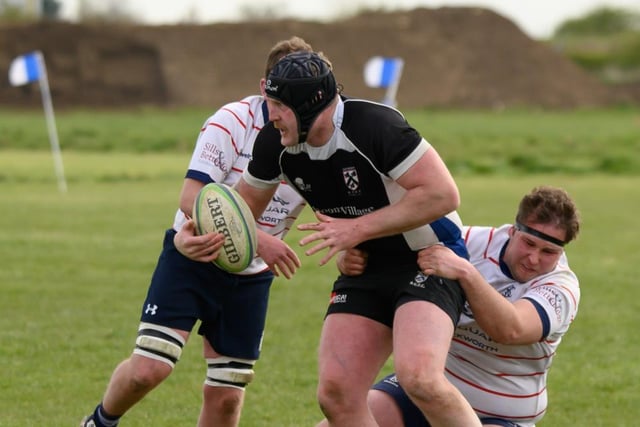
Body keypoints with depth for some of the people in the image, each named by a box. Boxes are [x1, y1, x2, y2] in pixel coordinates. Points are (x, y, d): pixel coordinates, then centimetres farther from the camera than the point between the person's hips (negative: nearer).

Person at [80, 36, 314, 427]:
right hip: (191, 259, -3)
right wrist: (257, 238, -36)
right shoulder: (232, 122, -19)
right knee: (149, 368, -15)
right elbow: (192, 198, -25)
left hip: (250, 277, 3)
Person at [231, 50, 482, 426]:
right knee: (336, 395, -8)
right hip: (365, 270, 7)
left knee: (418, 377, -31)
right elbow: (245, 204, 13)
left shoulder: (373, 125, -26)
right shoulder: (275, 143, -5)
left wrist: (359, 229, -27)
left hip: (429, 258, -7)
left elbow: (443, 194, -28)